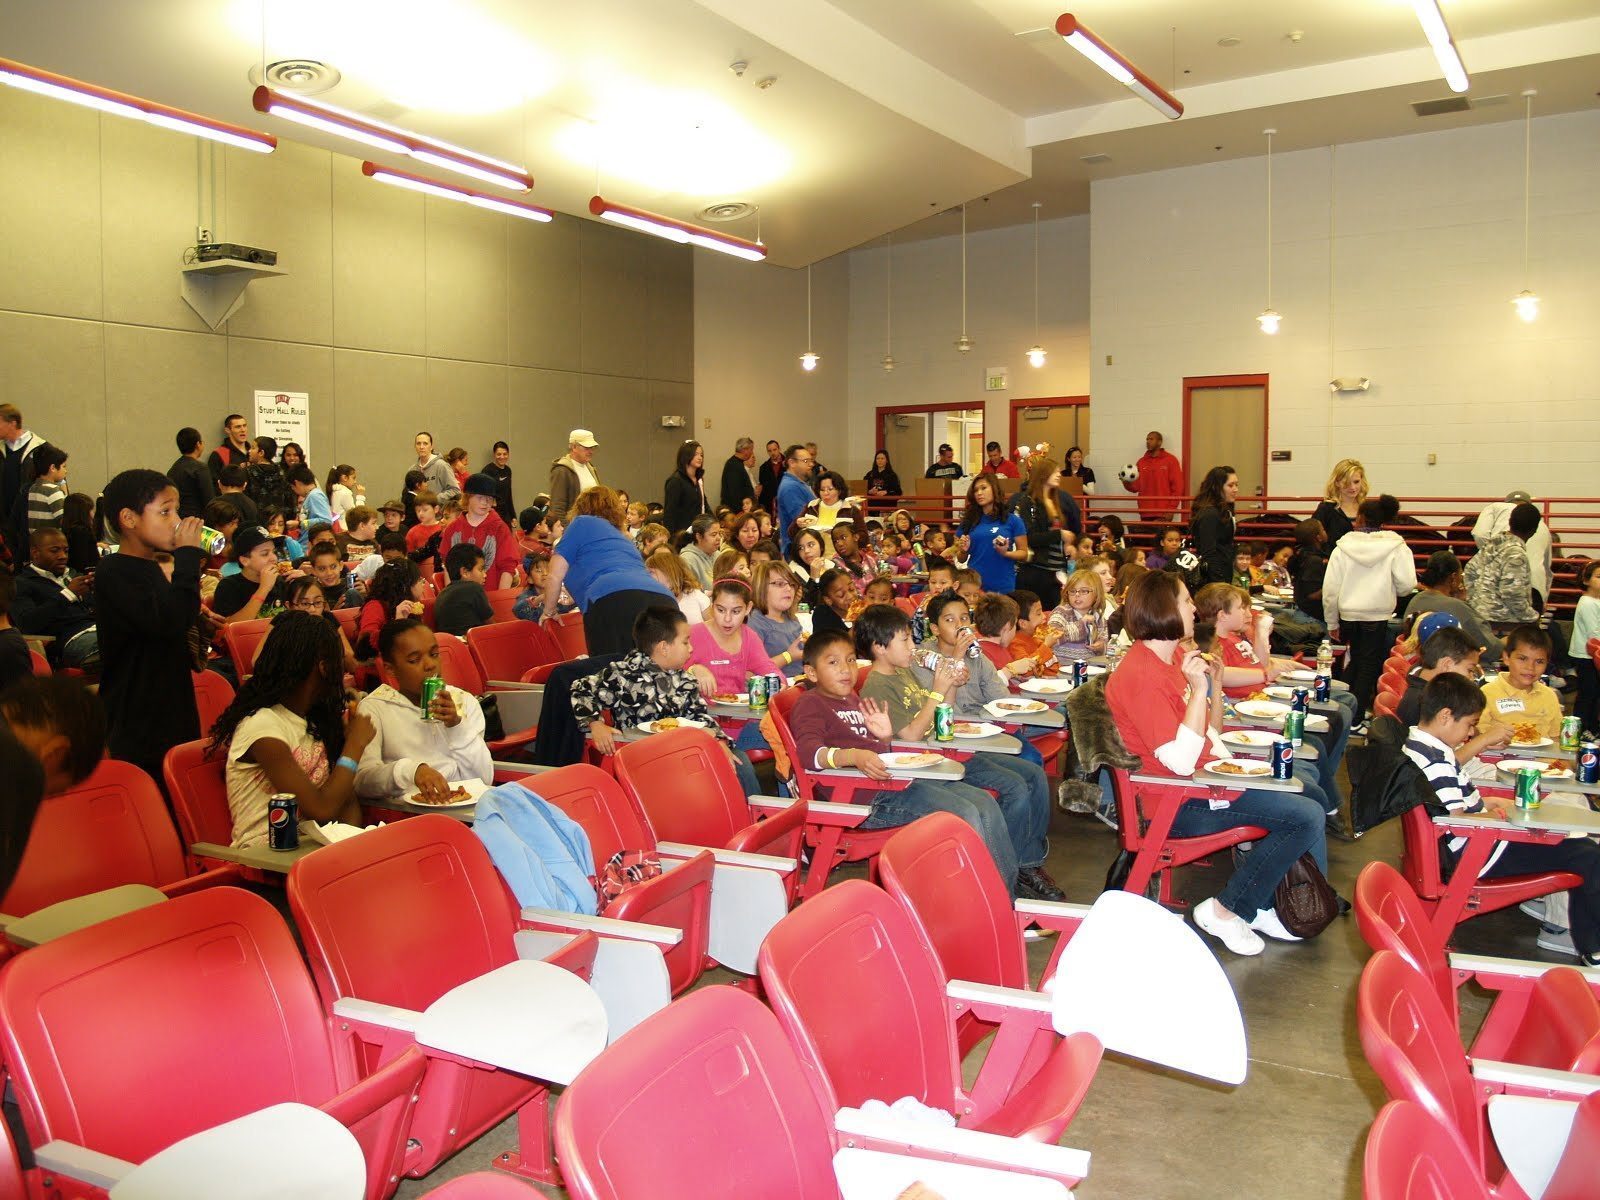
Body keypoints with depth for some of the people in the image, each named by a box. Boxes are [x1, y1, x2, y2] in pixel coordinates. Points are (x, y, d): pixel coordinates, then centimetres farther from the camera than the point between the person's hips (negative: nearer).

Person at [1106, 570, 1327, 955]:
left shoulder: (1175, 657, 8)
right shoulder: (1141, 675, -21)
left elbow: (1209, 735, 15)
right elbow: (1182, 762, -27)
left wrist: (1216, 683, 1)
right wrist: (1198, 689, -27)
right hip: (1179, 804, -10)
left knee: (1302, 790, 15)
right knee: (1306, 817, -13)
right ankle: (1225, 911, -2)